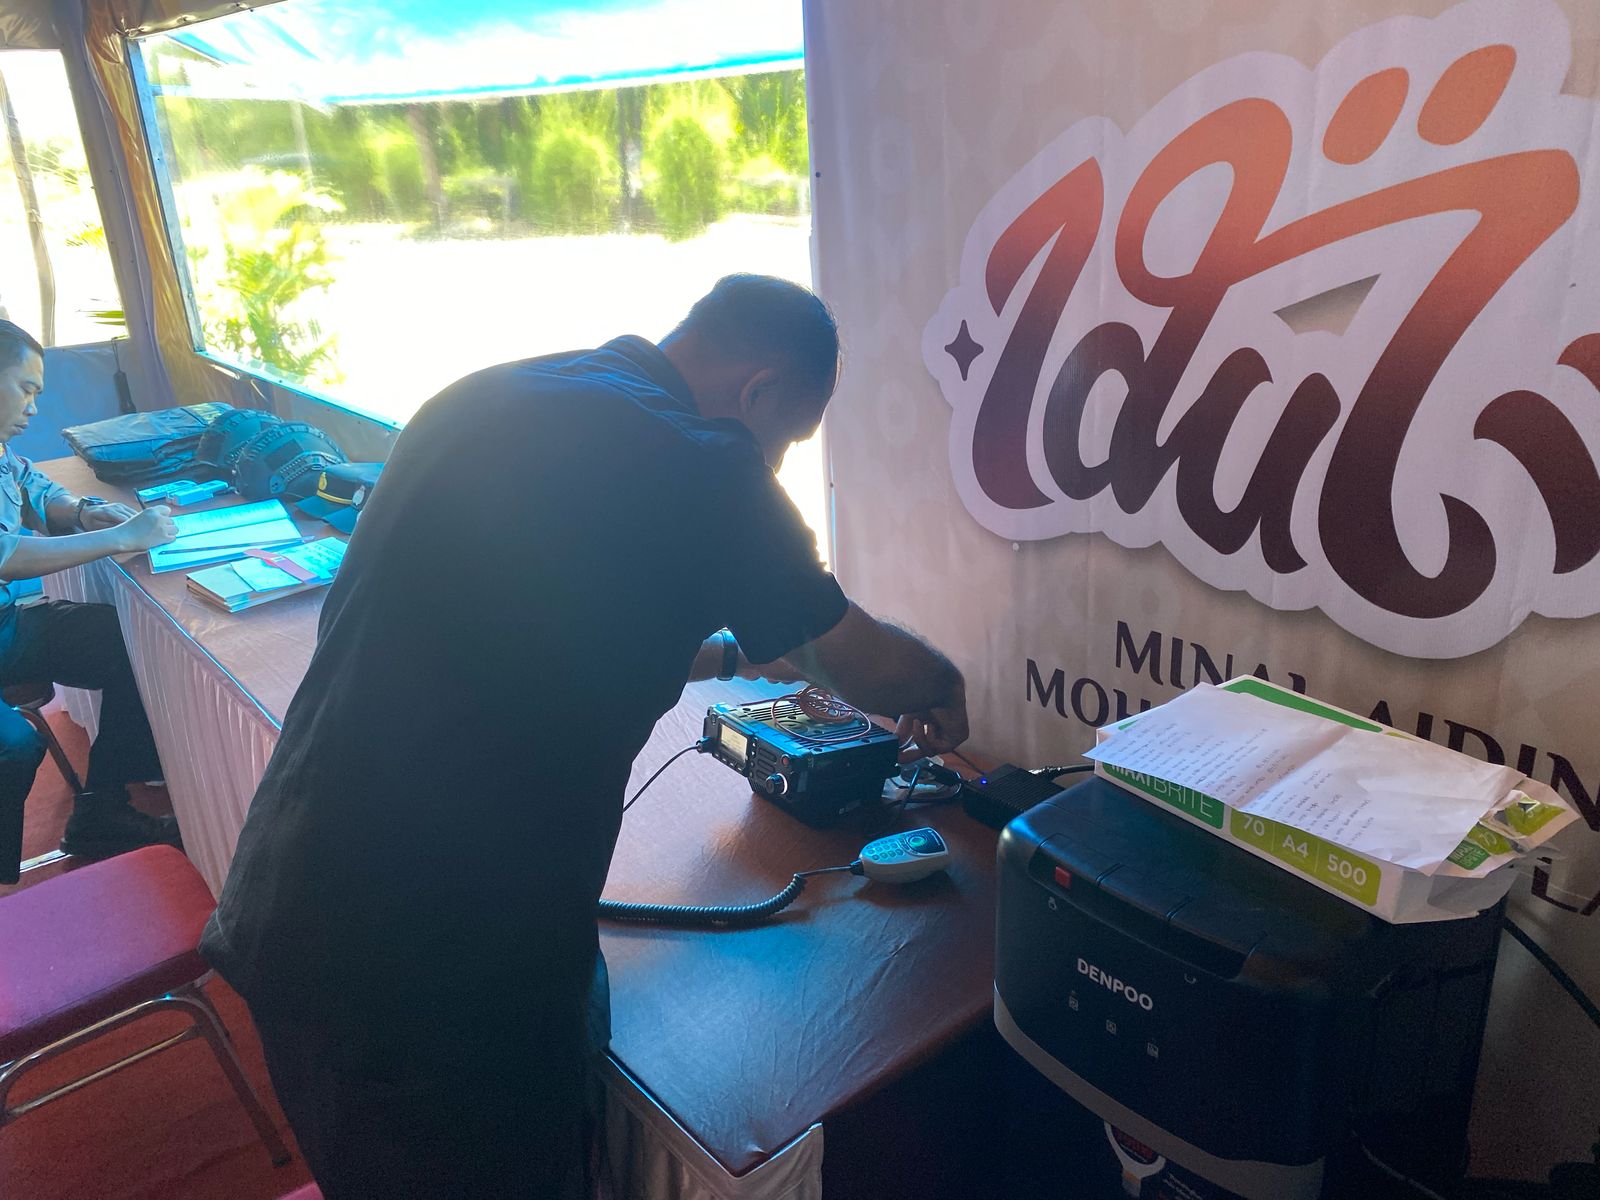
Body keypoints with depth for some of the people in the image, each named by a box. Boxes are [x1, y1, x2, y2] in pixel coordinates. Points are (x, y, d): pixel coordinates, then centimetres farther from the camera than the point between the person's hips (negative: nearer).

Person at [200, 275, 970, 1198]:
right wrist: (939, 694, 21)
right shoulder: (698, 466, -16)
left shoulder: (482, 399, 7)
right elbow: (866, 664, -1)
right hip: (446, 973, -8)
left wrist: (727, 652, 29)